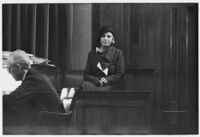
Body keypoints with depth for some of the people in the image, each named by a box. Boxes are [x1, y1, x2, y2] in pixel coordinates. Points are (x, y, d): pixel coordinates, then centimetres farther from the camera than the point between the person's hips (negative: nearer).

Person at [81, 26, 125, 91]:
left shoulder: (118, 53, 12)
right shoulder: (92, 54, 19)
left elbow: (120, 74, 5)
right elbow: (86, 75, 13)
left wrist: (106, 80, -13)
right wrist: (96, 80, -10)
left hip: (109, 85, -3)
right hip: (94, 84, 3)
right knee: (85, 85, -37)